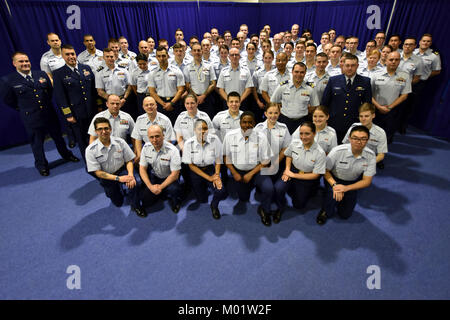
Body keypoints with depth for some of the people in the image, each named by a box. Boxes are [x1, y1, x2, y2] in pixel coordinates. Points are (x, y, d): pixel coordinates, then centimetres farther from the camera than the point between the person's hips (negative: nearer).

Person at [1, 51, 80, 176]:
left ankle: (66, 155, 40)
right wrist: (25, 108, 5)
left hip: (49, 114, 2)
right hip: (31, 118, -2)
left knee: (58, 136, 17)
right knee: (37, 143, 11)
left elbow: (50, 90, 11)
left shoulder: (42, 74, 1)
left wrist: (47, 104, 9)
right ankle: (41, 165, 30)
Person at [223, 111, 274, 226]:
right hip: (238, 171, 2)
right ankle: (250, 185, 43)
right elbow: (226, 156, 0)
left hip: (256, 170, -1)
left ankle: (264, 211, 6)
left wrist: (251, 174, -14)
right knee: (243, 198, 10)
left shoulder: (261, 137, -13)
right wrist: (234, 173, -7)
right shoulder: (230, 136, -10)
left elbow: (265, 161, -8)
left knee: (269, 189, -25)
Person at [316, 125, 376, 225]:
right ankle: (326, 212, -3)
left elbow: (367, 181, -14)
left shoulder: (370, 156, -19)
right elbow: (325, 170, -16)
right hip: (334, 179, -2)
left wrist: (346, 188, -30)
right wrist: (334, 185, -33)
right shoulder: (338, 151, -27)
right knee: (334, 193, -35)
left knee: (345, 214, 4)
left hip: (352, 182, 3)